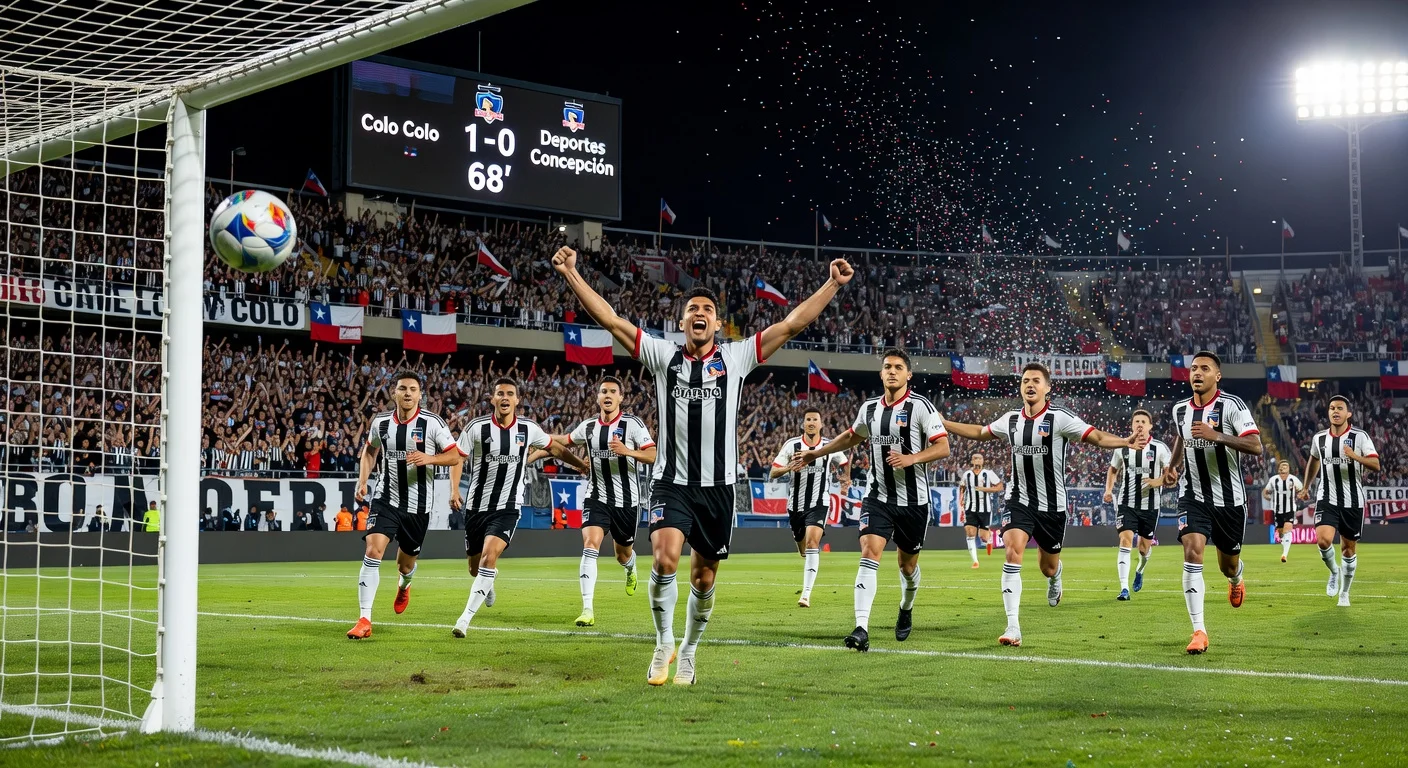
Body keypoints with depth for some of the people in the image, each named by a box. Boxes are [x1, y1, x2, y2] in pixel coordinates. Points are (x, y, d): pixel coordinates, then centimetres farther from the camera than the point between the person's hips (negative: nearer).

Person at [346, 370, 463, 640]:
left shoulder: (432, 423, -9)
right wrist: (362, 481, 6)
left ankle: (404, 585, 55)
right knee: (373, 552, -19)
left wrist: (429, 458, -25)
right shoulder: (380, 422, 0)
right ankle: (364, 621, -17)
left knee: (406, 563, 14)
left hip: (418, 504, -1)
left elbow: (455, 456, -7)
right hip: (386, 499, 1)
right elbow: (369, 450, 19)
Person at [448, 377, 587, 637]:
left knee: (489, 556, -23)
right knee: (475, 568, 13)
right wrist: (454, 489, -14)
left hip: (508, 508, -1)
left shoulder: (528, 429, -1)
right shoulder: (476, 428, -7)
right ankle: (487, 587, 53)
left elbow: (554, 447, 17)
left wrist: (583, 465, 18)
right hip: (476, 506, 1)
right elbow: (457, 457, 0)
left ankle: (465, 619, -22)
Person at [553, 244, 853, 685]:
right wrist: (571, 274, -4)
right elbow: (609, 319, 2)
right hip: (671, 482, -1)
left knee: (704, 577, 9)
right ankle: (664, 641, 0)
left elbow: (793, 323, 2)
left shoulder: (736, 357, 4)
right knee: (665, 558, -22)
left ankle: (688, 654, 30)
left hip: (718, 486, 1)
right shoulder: (663, 356, 5)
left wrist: (834, 284, -3)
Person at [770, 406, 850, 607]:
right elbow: (772, 473, -9)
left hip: (819, 504, -2)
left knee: (812, 542, -22)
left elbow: (844, 463, 20)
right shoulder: (791, 445, -6)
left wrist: (846, 480, 6)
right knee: (803, 549, 16)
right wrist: (788, 468, -28)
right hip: (796, 504, 2)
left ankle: (806, 595, -26)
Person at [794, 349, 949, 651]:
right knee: (869, 553, -17)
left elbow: (943, 447, -14)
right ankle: (862, 630, -24)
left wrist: (911, 458, -29)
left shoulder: (920, 406, -9)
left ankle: (906, 610, 44)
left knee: (907, 563, 12)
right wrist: (817, 452, 30)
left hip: (913, 499, -3)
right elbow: (852, 436, 27)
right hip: (877, 496, 3)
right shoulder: (869, 408, 7)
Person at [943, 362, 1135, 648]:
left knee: (1048, 567, 13)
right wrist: (943, 424, 18)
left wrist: (1125, 441, -35)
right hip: (1019, 501, 2)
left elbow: (1097, 437, -17)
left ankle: (1054, 581, 56)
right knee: (1013, 552, -21)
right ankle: (1013, 628, -21)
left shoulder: (1059, 418, -11)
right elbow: (979, 432, 20)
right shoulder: (1011, 420, 2)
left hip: (1052, 505, -2)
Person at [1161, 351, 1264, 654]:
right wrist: (1173, 465, 7)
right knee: (1192, 552, -20)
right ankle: (1199, 631, -19)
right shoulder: (1180, 409, 2)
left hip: (1230, 498, -2)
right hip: (1193, 495, 2)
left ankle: (1236, 579, 56)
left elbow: (1255, 446, -24)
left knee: (1228, 565, 14)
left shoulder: (1231, 405, -14)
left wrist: (1215, 436, -34)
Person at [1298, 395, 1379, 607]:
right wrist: (1306, 486, 30)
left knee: (1348, 547, 8)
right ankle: (1334, 572, 10)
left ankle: (1344, 593, 24)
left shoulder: (1359, 436, -8)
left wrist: (1355, 456, -32)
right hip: (1327, 499, 2)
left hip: (1352, 501, -1)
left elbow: (1375, 465, -15)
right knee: (1323, 539, -20)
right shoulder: (1319, 438, 3)